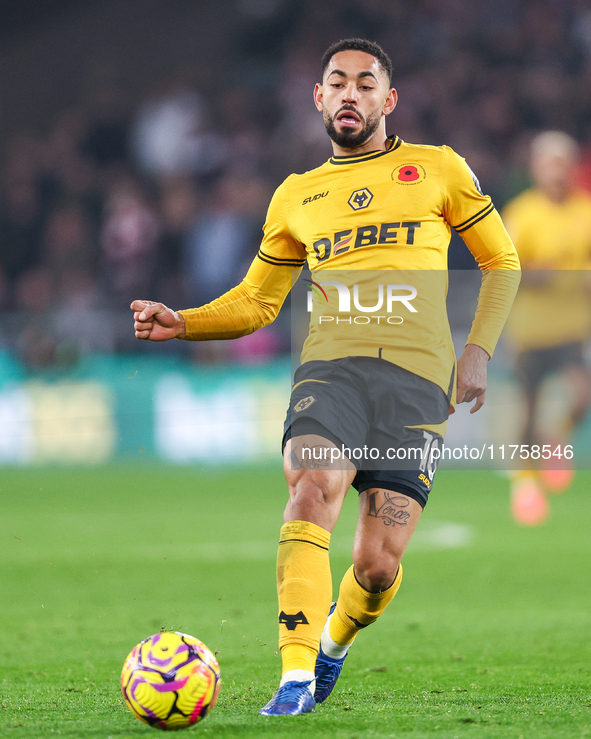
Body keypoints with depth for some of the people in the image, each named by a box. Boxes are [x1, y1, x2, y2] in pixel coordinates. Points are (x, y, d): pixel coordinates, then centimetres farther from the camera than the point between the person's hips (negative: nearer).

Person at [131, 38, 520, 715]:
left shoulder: (438, 170, 13)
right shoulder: (297, 196, 19)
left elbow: (501, 261, 18)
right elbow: (255, 301, 24)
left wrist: (478, 349, 5)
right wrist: (181, 322, 6)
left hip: (418, 379, -1)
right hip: (331, 367, 1)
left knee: (377, 567, -8)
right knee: (312, 488, -30)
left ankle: (333, 642, 27)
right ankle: (296, 679, -31)